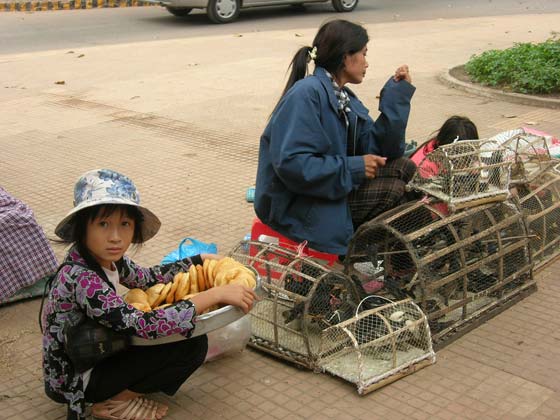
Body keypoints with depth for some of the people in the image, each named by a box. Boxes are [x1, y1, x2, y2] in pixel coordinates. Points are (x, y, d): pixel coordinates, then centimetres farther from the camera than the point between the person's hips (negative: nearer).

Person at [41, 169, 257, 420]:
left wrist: (200, 260, 15)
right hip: (75, 380, -8)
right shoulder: (81, 279, -34)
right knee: (191, 345, -15)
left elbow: (148, 277, 13)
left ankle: (116, 393, 10)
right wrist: (215, 294, -36)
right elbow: (143, 325, -39)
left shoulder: (108, 259, -7)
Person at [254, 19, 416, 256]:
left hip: (331, 187, 9)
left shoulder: (346, 99, 7)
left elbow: (381, 150, 3)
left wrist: (398, 96, -2)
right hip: (294, 205, -9)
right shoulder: (307, 94, -20)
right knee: (392, 189, -14)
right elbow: (290, 164, -28)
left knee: (403, 167, -1)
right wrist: (353, 168, -22)